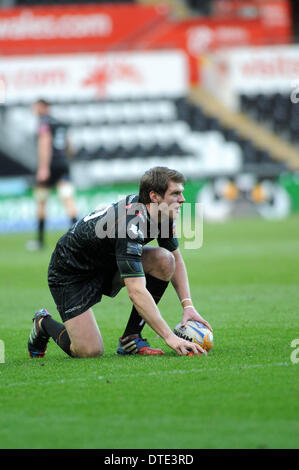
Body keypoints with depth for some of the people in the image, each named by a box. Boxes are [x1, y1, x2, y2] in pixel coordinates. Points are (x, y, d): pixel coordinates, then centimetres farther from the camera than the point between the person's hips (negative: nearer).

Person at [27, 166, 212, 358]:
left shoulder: (164, 213, -11)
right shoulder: (129, 225, -36)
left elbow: (176, 260, 5)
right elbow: (137, 292, -41)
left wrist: (188, 305, -9)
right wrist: (170, 337, -42)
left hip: (109, 263, 8)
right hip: (70, 274, -8)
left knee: (165, 260, -15)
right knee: (89, 351, -19)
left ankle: (131, 338, -5)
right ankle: (44, 324, 14)